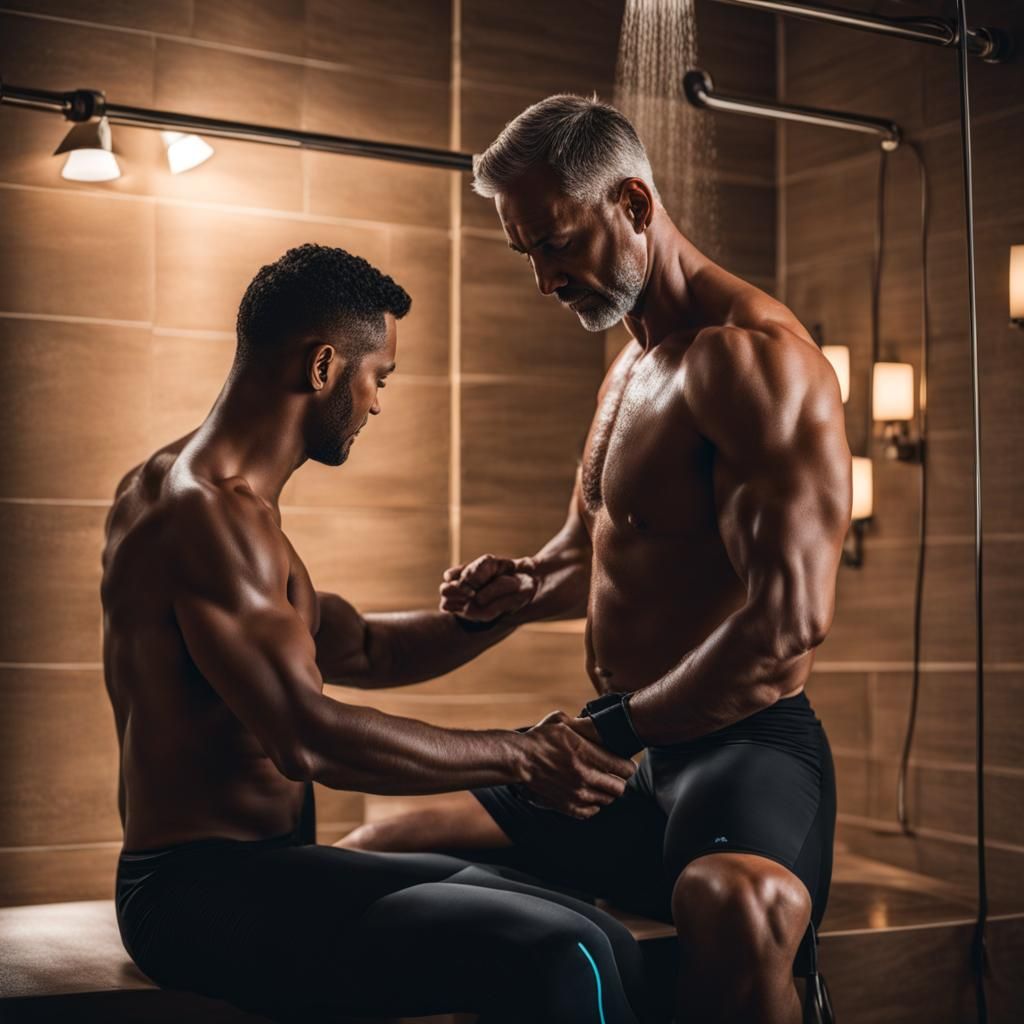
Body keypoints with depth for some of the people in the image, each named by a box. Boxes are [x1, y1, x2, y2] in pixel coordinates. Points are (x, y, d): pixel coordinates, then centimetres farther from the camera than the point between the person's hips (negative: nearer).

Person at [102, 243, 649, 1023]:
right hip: (204, 894, -10)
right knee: (558, 958, -26)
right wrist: (520, 756, -17)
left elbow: (360, 651, 26)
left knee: (604, 950, 0)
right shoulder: (208, 513, -16)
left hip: (247, 873, 10)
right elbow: (308, 738, -26)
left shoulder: (204, 497, 18)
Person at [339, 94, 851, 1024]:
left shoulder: (752, 356, -14)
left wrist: (610, 730, -17)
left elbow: (791, 621, -24)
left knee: (736, 907, -42)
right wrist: (525, 586, 5)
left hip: (741, 747, -9)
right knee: (368, 861, 8)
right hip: (621, 758, 9)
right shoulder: (632, 364, 17)